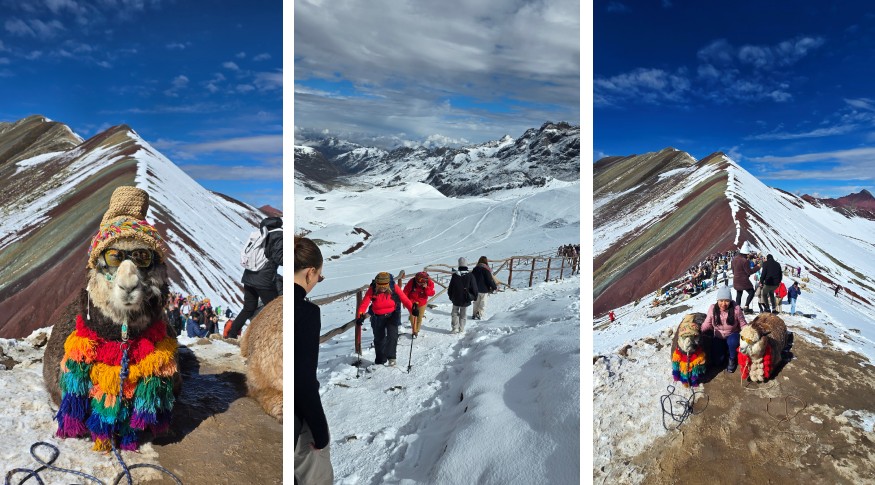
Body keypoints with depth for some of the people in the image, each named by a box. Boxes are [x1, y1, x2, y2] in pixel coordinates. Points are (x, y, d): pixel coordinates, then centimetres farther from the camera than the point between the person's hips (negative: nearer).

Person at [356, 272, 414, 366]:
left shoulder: (394, 288, -19)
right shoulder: (372, 290, -18)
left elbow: (404, 299, -22)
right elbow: (364, 303, -23)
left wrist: (412, 310, -37)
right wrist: (360, 315, -40)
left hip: (392, 315, -1)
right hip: (377, 317, 2)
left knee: (392, 335, -20)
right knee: (379, 338, 13)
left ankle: (391, 357, -11)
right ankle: (380, 360, 31)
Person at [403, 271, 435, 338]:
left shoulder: (430, 283, -19)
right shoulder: (412, 281, -22)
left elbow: (432, 293, -19)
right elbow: (406, 291, -10)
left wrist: (426, 288, -36)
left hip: (422, 303, 1)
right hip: (411, 302, -1)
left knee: (419, 318, 11)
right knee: (412, 317, -1)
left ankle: (416, 331, 32)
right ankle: (414, 331, 15)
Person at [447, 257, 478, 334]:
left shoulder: (454, 275, -9)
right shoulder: (470, 276, -13)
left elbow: (450, 288, 1)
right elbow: (474, 289, -6)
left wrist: (450, 296, 16)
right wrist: (474, 297, 10)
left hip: (455, 299, 1)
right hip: (466, 300, -1)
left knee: (455, 313, 17)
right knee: (463, 315, 12)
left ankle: (455, 328, 14)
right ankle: (461, 330, 16)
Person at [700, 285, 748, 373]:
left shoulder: (736, 308, -22)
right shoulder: (712, 308, -17)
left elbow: (743, 324, -11)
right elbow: (707, 324, -9)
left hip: (732, 335, -2)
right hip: (719, 337, 2)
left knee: (731, 341, -38)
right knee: (718, 361, -9)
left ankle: (732, 360, -5)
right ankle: (725, 350, 27)